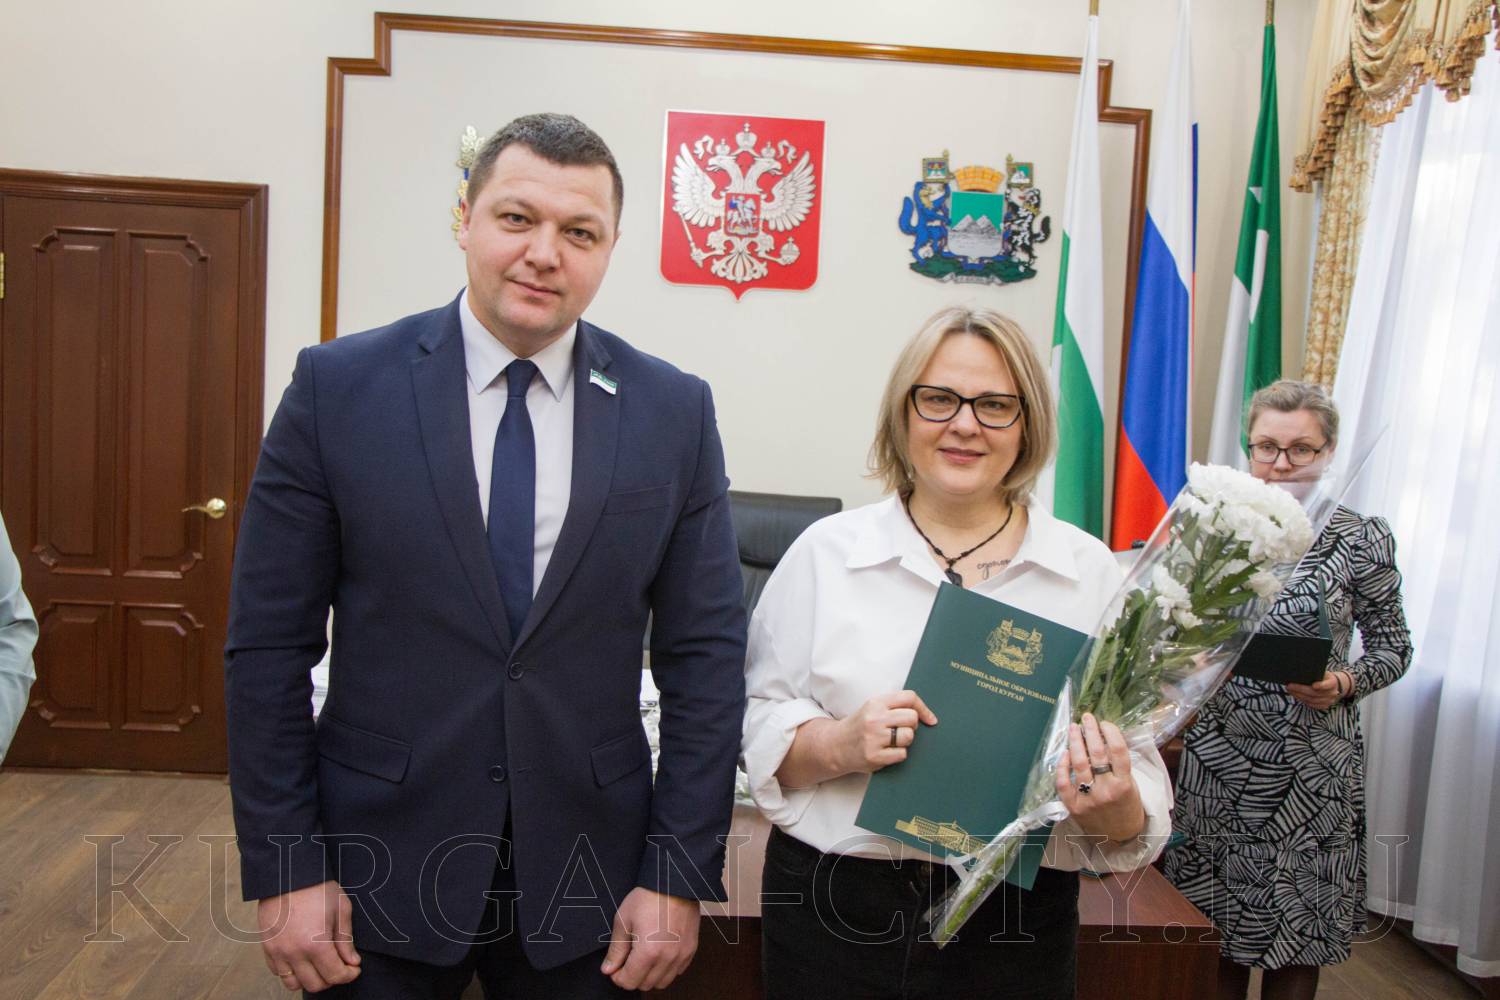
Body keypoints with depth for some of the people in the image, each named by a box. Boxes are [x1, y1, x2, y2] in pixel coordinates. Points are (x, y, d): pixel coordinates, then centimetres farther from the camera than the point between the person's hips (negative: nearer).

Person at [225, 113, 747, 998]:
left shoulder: (675, 411, -4)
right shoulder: (339, 385, -6)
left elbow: (705, 653, -4)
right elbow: (270, 644, -4)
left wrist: (681, 873, -6)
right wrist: (286, 867, -5)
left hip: (585, 879, 1)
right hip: (380, 867, 0)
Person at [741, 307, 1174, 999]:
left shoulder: (1090, 570, -1)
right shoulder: (826, 551, -3)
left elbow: (1139, 773, -1)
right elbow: (758, 723, -1)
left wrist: (1113, 807, -22)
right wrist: (838, 746, -19)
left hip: (1018, 931, 1)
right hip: (836, 915, 0)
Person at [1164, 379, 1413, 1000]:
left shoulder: (1361, 538, -3)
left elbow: (1393, 646, 4)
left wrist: (1344, 684, -14)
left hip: (1313, 761, -1)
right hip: (1218, 751, 2)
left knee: (1297, 925, 11)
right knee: (1214, 913, 11)